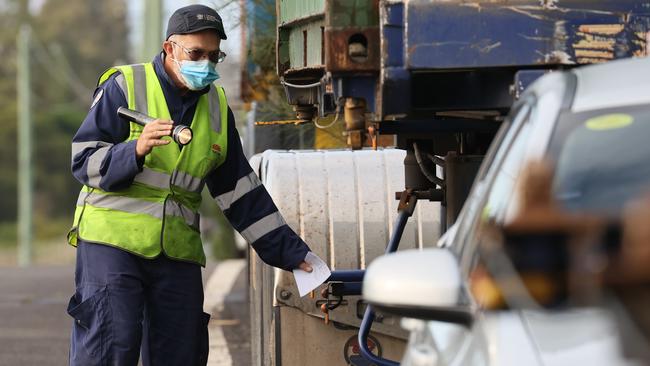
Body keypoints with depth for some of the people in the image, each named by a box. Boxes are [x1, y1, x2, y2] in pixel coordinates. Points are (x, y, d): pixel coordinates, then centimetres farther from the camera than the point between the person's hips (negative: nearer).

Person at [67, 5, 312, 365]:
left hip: (177, 253, 5)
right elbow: (83, 161, -6)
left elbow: (240, 192, 17)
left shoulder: (216, 107, 15)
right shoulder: (126, 86, -2)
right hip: (111, 241, -5)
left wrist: (289, 251, 12)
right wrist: (135, 150, -25)